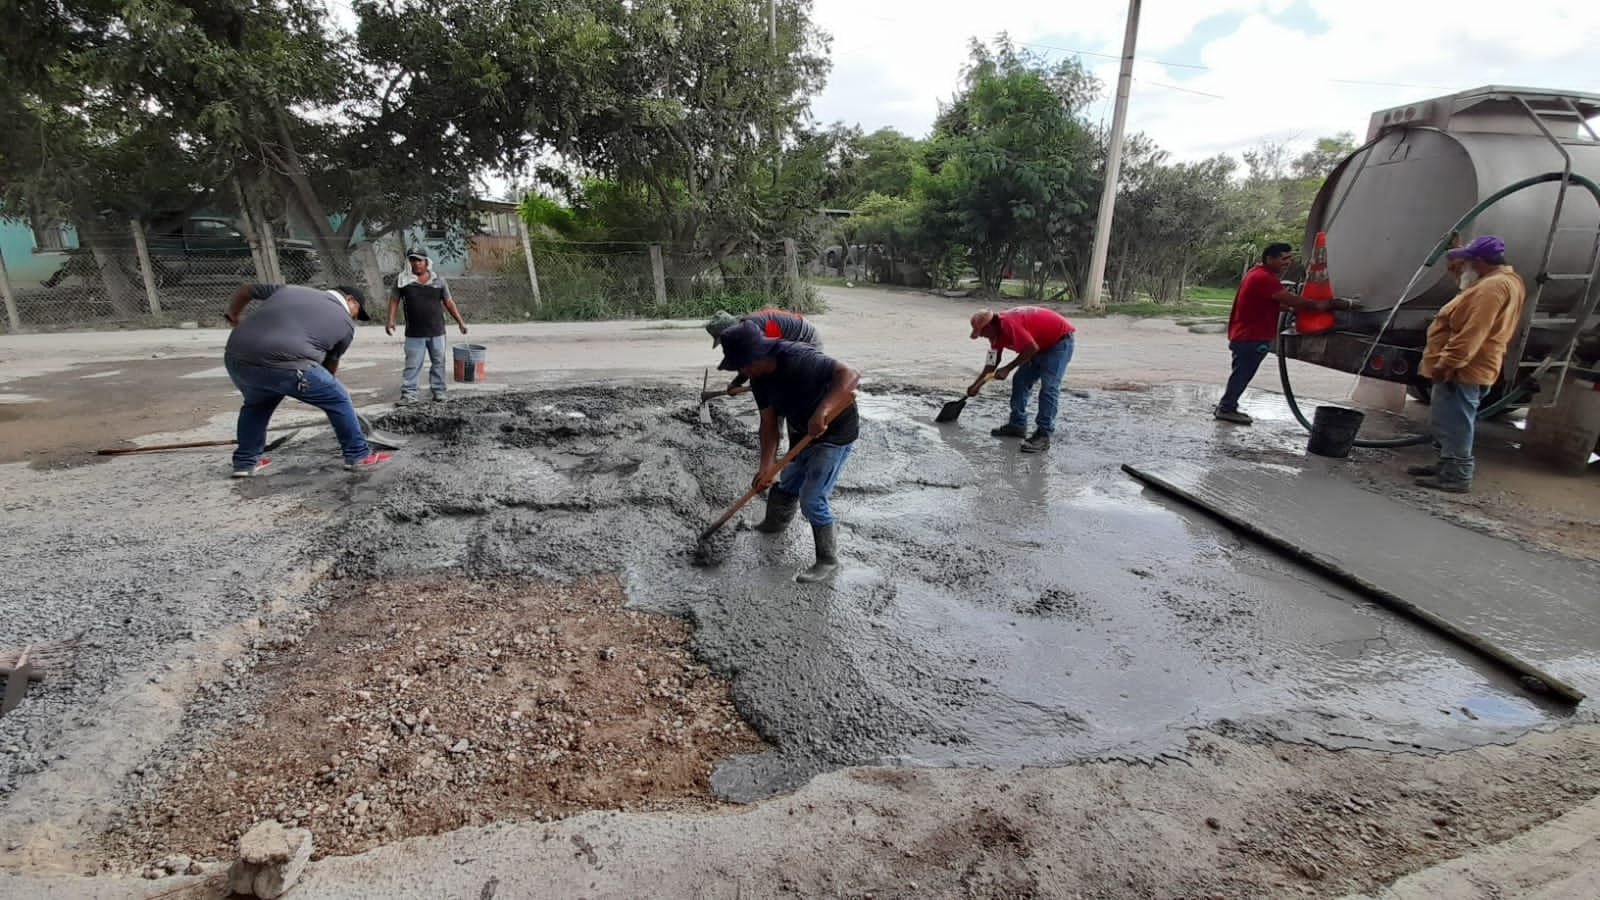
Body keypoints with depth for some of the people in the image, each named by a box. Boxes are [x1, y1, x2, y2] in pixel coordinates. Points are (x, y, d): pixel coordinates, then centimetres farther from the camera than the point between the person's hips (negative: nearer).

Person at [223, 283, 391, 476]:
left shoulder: (290, 288, 25)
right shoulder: (345, 322, 12)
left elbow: (245, 289, 32)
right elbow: (331, 362, 22)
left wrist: (233, 316, 49)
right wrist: (325, 383, 40)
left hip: (236, 358, 6)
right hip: (283, 365, -6)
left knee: (256, 404, 32)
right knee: (338, 400, 12)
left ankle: (245, 462, 36)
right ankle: (359, 456, 17)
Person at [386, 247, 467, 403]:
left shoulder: (439, 280, 3)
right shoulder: (402, 280, 0)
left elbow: (449, 302, 7)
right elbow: (394, 299, 5)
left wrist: (460, 322, 5)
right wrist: (390, 319, -6)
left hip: (437, 331, 2)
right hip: (414, 333, -1)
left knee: (438, 362, 9)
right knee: (412, 364, 1)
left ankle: (438, 390, 20)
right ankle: (408, 392, 6)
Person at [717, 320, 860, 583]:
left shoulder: (797, 359, -35)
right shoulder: (759, 377, -10)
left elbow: (850, 375, -44)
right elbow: (769, 422, -8)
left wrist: (822, 411, -58)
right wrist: (767, 466, -20)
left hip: (835, 433, -8)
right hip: (802, 432, 8)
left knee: (812, 499, -7)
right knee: (788, 484, 26)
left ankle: (828, 560, 12)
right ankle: (775, 524, 54)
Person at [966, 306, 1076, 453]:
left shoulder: (1008, 323, -28)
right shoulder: (997, 332, 2)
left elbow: (1032, 348, -30)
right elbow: (991, 364, 11)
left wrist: (1008, 369, -23)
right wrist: (976, 386, 12)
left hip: (1060, 340, -10)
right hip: (1043, 344, 10)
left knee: (1049, 387, -17)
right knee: (1021, 380, 9)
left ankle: (1043, 435, -17)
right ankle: (1017, 424, 16)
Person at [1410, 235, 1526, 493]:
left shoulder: (1492, 286, -17)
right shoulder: (1502, 281, 19)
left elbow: (1472, 334, -24)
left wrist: (1445, 364, -24)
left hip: (1462, 370, -11)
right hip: (1464, 369, 11)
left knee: (1455, 424, -7)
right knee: (1451, 423, 17)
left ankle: (1456, 476, -4)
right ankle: (1447, 466, 26)